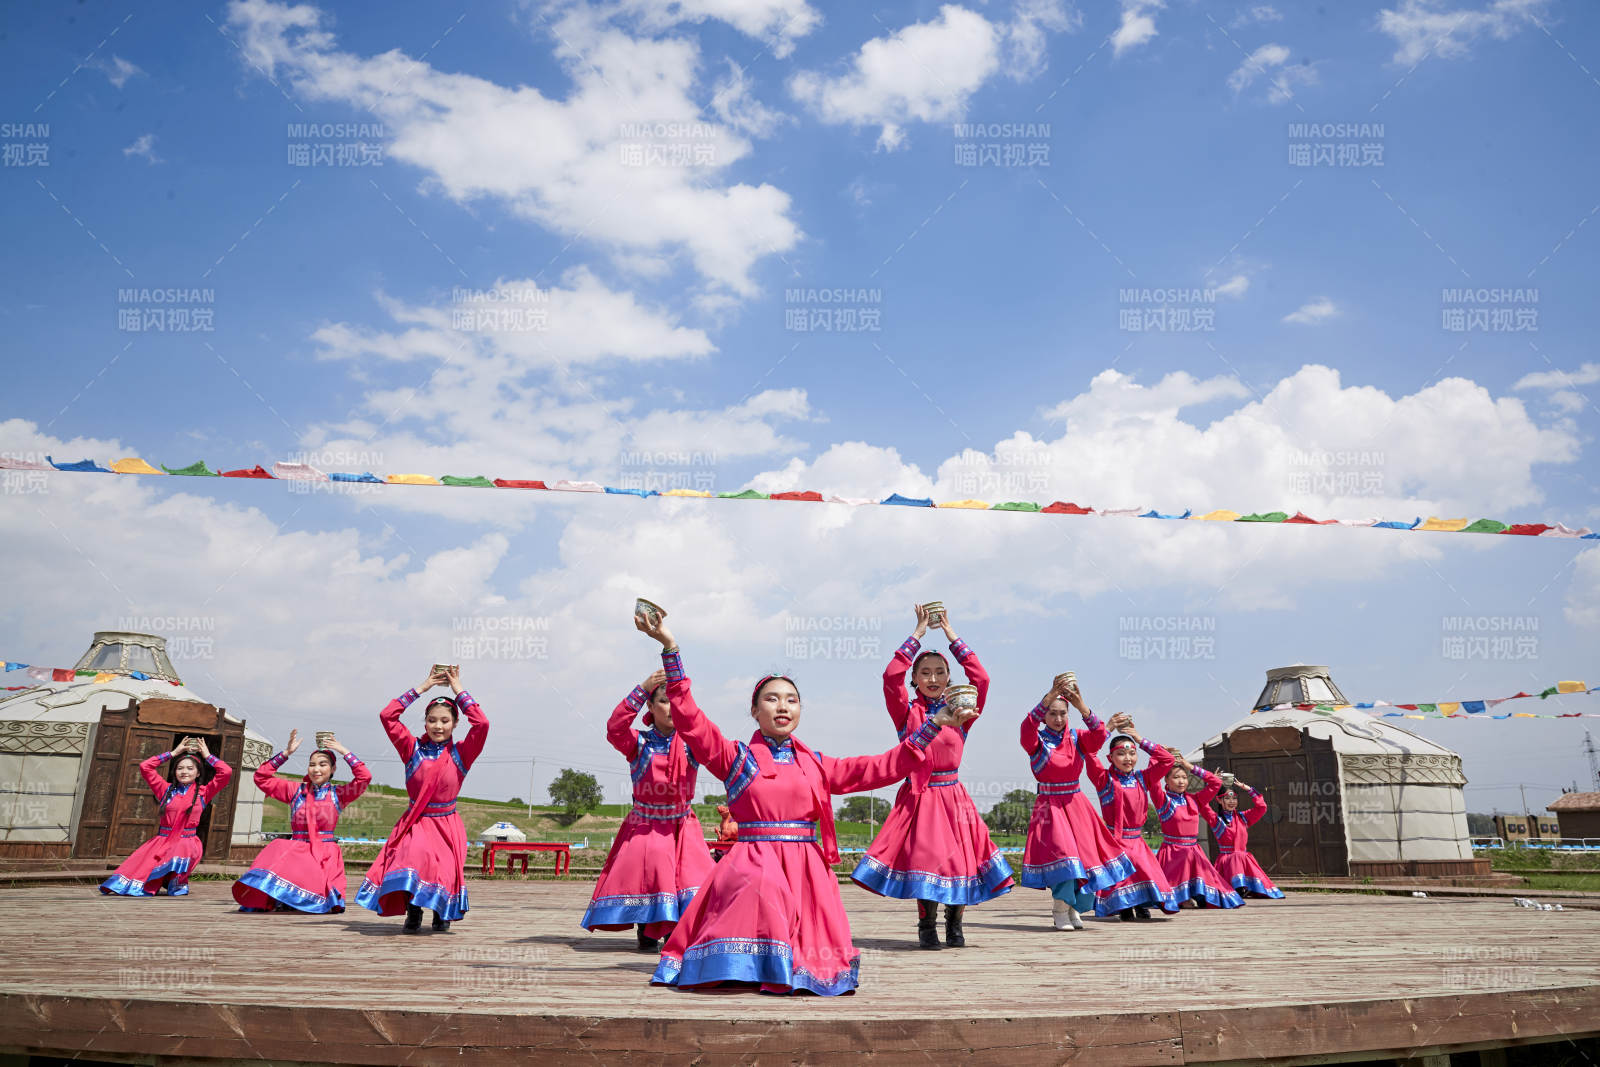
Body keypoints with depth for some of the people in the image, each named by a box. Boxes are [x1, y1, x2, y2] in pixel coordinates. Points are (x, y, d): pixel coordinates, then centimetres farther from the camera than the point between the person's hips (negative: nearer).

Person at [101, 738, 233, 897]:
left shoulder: (203, 792, 9)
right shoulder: (166, 789, 15)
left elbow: (226, 772, -2)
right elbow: (145, 767, 11)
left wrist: (207, 755, 8)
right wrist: (174, 753, 12)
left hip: (188, 842, -2)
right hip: (161, 840, 2)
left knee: (182, 852, -36)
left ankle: (178, 883, -11)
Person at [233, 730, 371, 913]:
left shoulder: (338, 794, 8)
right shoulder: (296, 790, 16)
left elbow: (364, 777, -7)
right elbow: (262, 777, 13)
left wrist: (344, 752, 0)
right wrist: (286, 753, 6)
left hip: (325, 853, -2)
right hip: (295, 849, 2)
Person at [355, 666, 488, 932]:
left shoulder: (460, 753, 0)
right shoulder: (413, 749, 3)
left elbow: (482, 724, -18)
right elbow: (387, 716, -5)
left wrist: (458, 690, -9)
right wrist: (421, 688, -4)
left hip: (447, 823, 0)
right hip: (415, 822, 0)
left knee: (444, 868, -19)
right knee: (413, 858, -28)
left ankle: (442, 911, 13)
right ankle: (413, 910, -4)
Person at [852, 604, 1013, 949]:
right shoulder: (907, 712, 0)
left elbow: (981, 679, -9)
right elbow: (891, 676, -14)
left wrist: (951, 634, -4)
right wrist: (918, 633, -9)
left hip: (953, 797, 2)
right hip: (918, 797, -1)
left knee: (958, 856, 0)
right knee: (923, 859, -2)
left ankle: (954, 924, 18)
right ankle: (927, 925, 15)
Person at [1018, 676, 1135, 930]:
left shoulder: (1077, 738, 3)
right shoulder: (1037, 740, -5)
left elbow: (1098, 735, -18)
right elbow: (1027, 727, -28)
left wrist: (1082, 707, -35)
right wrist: (1050, 696, -41)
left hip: (1076, 804, 4)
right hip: (1049, 806, -4)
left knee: (1085, 852, 2)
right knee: (1062, 851, -19)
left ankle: (1073, 906, 23)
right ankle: (1060, 910, -5)